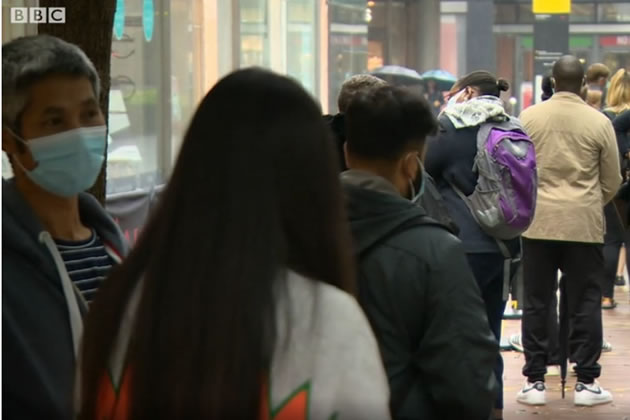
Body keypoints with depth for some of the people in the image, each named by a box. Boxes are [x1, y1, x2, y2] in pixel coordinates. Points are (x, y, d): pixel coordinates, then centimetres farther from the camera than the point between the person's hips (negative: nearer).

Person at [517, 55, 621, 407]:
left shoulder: (528, 118, -1)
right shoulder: (599, 122, -4)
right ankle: (586, 382, 8)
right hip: (584, 223, -1)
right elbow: (612, 181, 3)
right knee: (585, 304, 6)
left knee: (537, 303, 8)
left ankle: (535, 382, 10)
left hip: (538, 222, 1)